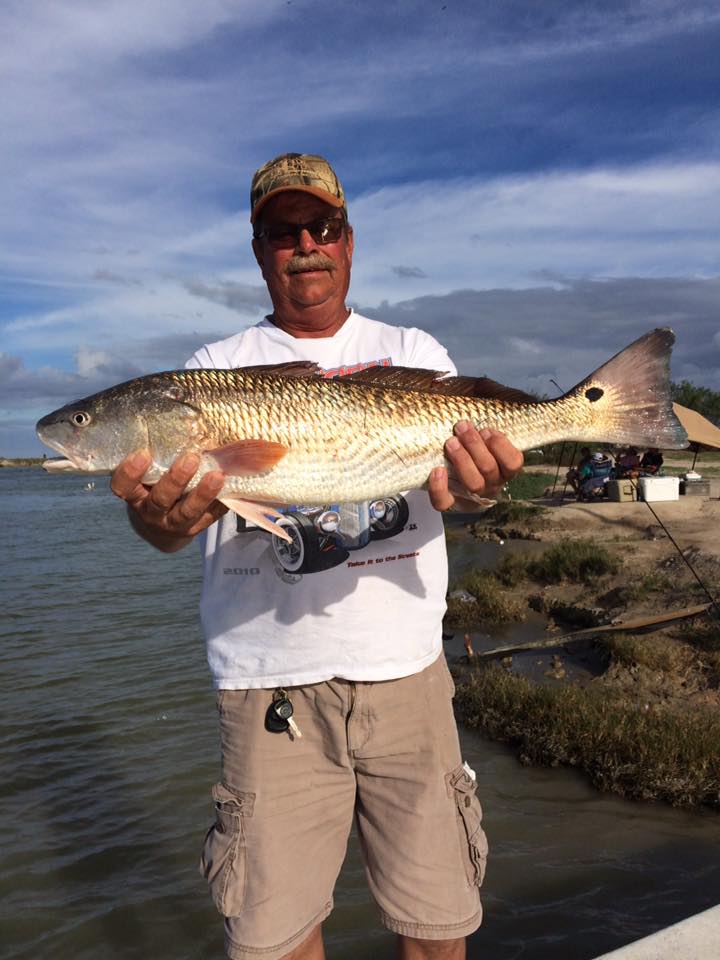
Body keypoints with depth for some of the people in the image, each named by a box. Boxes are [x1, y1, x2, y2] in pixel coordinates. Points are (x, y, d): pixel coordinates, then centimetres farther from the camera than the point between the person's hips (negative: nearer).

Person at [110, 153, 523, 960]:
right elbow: (169, 513, -6)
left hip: (407, 671, 1)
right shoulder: (218, 369, 6)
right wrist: (156, 514, -30)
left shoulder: (412, 351, 10)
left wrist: (479, 477, -27)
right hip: (273, 682, 0)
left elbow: (462, 448, -3)